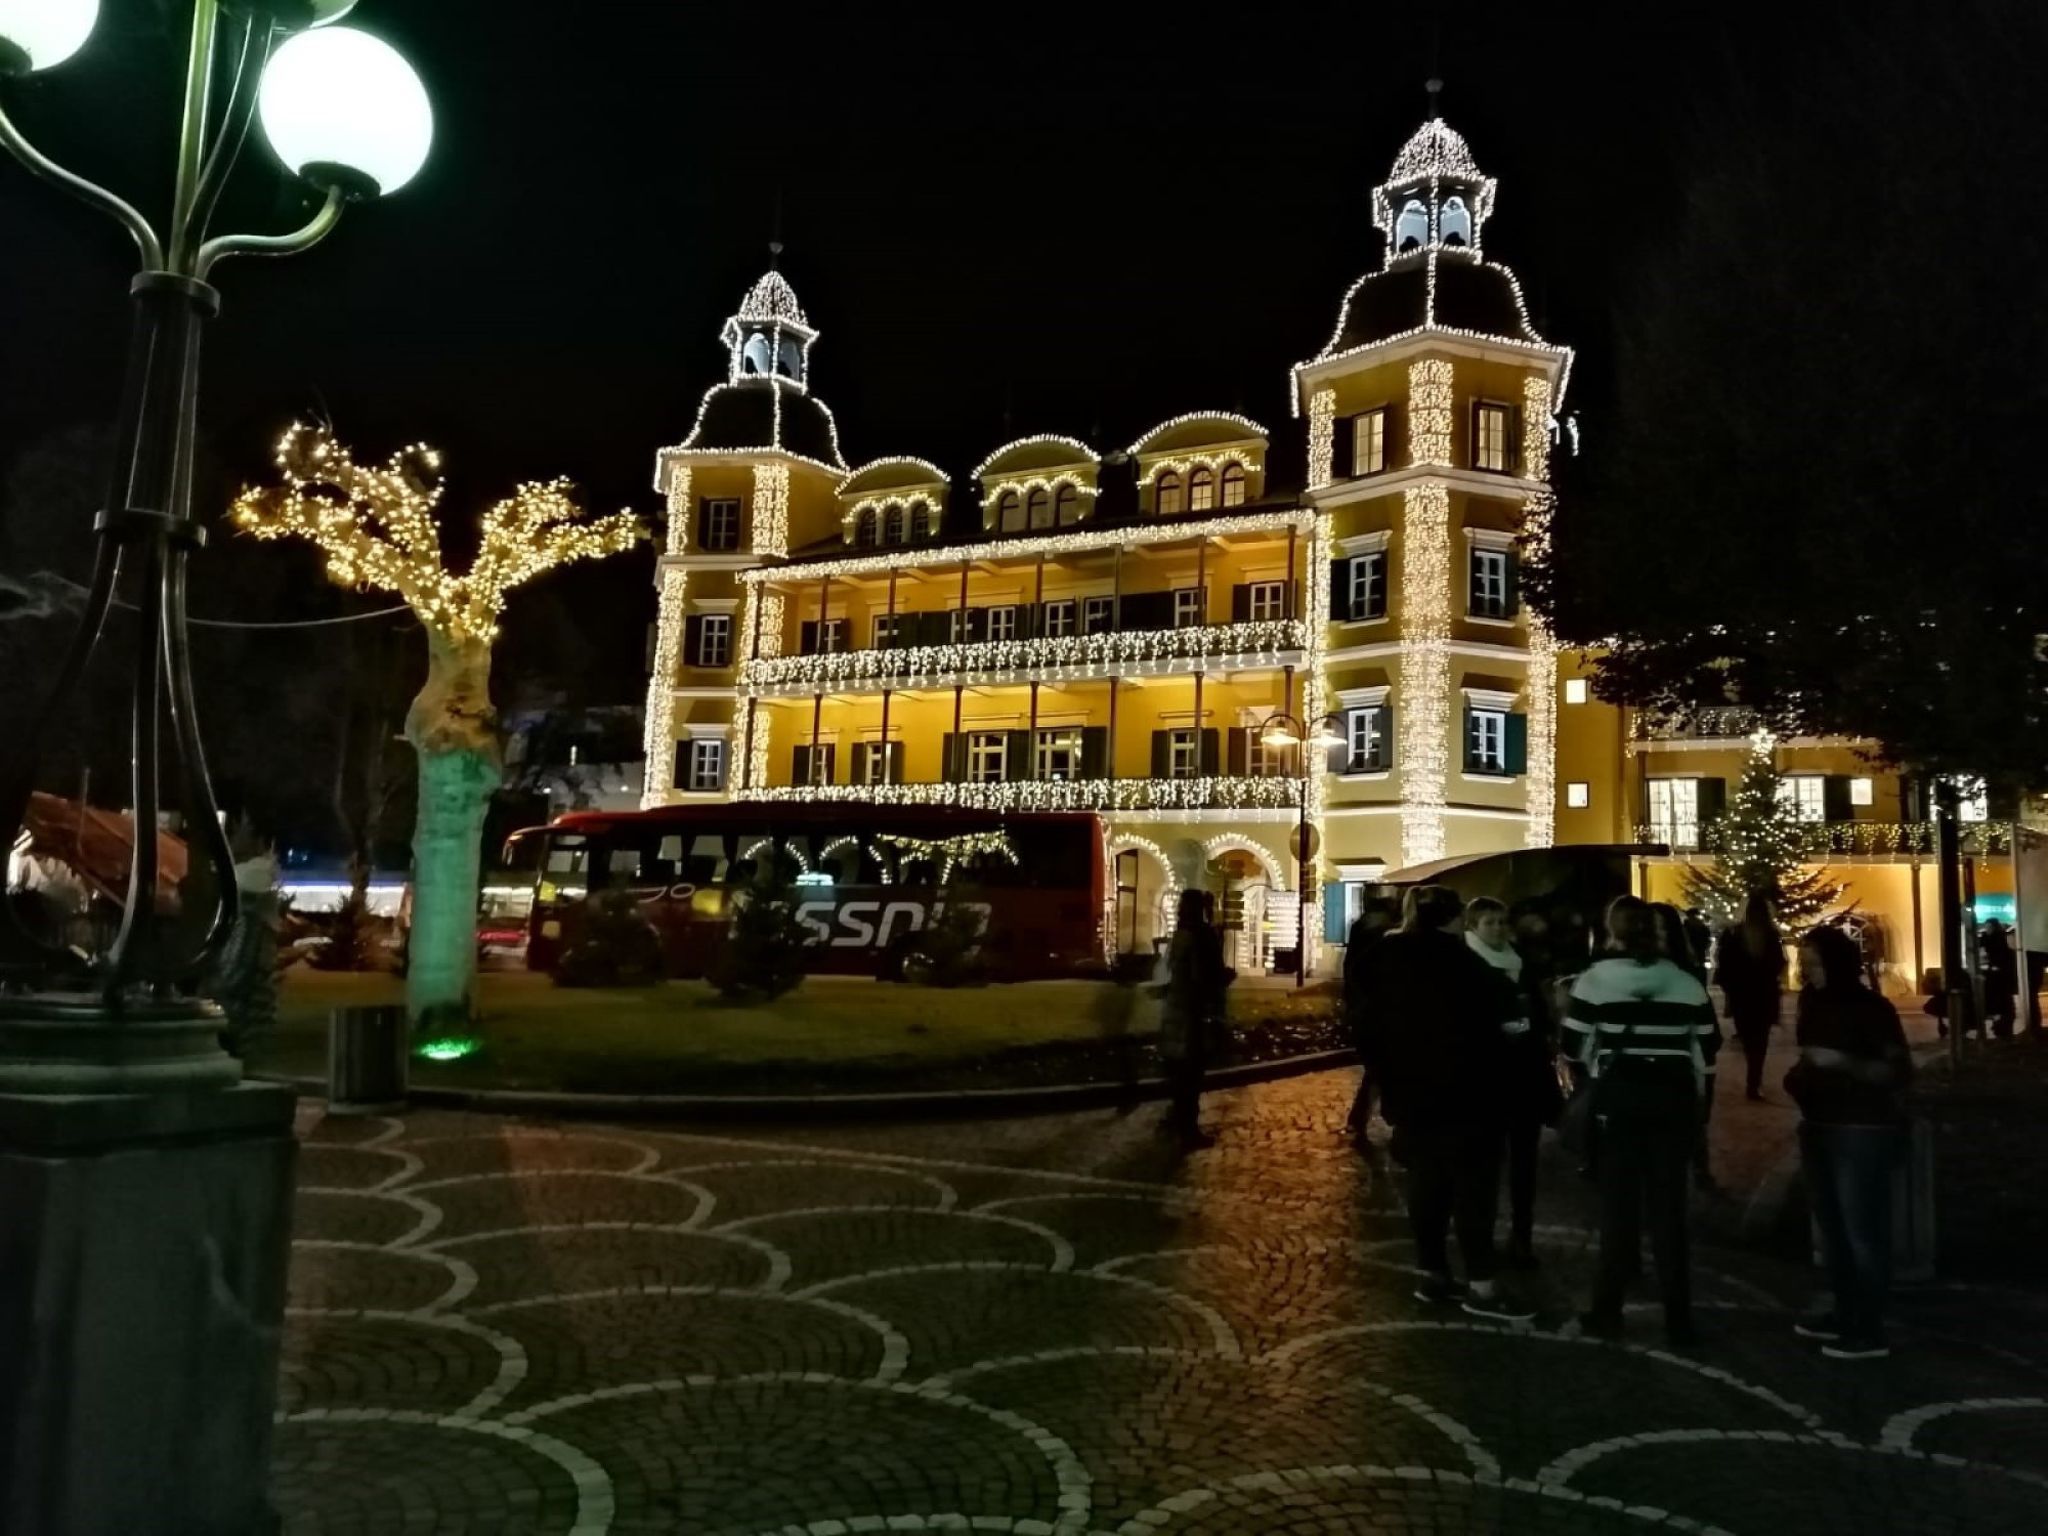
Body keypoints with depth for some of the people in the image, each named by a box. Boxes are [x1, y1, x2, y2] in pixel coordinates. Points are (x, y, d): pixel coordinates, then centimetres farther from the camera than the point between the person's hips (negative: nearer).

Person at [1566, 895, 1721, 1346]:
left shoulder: (1594, 979, -5)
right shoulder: (1687, 983, 4)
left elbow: (1574, 1043, -4)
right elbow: (1707, 1047, 7)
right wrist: (1698, 1098, 19)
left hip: (1618, 1095, -2)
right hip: (1672, 1097, 2)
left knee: (1619, 1202, 6)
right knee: (1669, 1206, 8)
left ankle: (1608, 1310, 11)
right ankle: (1678, 1317, 11)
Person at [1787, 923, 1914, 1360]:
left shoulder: (1872, 1008, -12)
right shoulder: (1813, 1004, 7)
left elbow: (1900, 1071, -16)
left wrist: (1842, 1062, -24)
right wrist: (1800, 1077, 4)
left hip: (1863, 1131, -7)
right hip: (1820, 1127, 7)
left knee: (1862, 1230, -6)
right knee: (1832, 1226, 14)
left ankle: (1870, 1332, 1)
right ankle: (1844, 1314, 25)